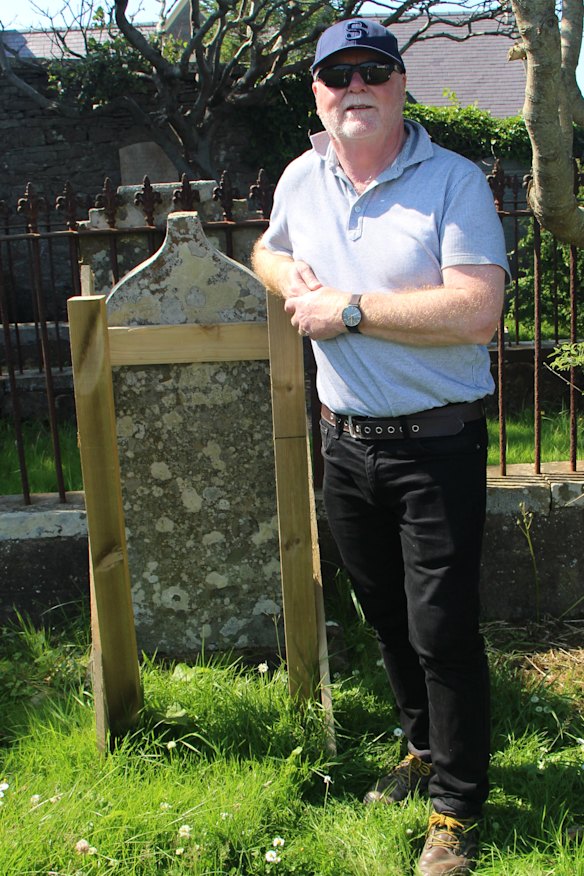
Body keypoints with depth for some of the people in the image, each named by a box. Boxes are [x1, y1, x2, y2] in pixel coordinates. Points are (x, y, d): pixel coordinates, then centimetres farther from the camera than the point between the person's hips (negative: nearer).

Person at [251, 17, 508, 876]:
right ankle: (423, 748, 43)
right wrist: (292, 279, 2)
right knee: (386, 615, 19)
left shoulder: (454, 181, -12)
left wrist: (349, 309, -20)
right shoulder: (301, 179, 6)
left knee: (443, 629, 0)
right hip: (345, 442, 6)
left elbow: (477, 314, -24)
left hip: (437, 446, -5)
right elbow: (268, 250, 27)